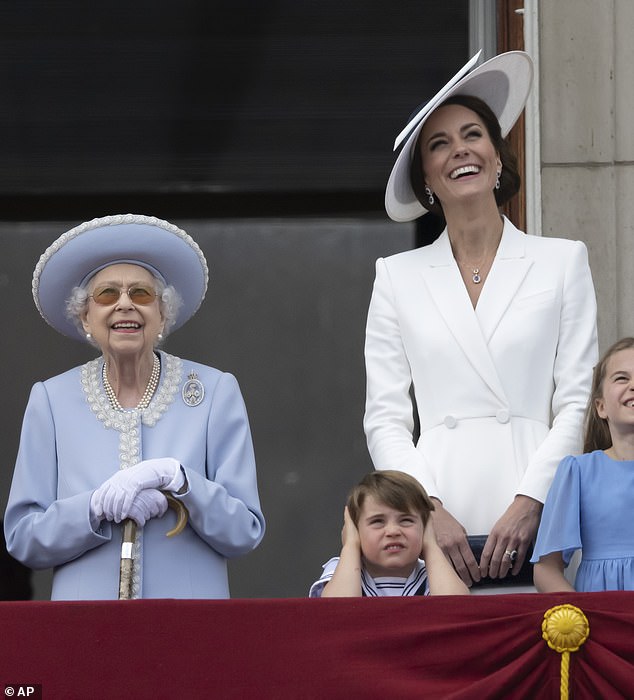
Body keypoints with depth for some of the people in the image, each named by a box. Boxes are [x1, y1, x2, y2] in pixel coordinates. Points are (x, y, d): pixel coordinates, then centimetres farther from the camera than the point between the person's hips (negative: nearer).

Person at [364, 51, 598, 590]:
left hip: (533, 522, -1)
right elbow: (385, 418, 9)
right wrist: (429, 510, -7)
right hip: (436, 527, 1)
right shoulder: (398, 276, 15)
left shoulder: (563, 261, 12)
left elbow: (576, 402, 5)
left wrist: (529, 504, -8)